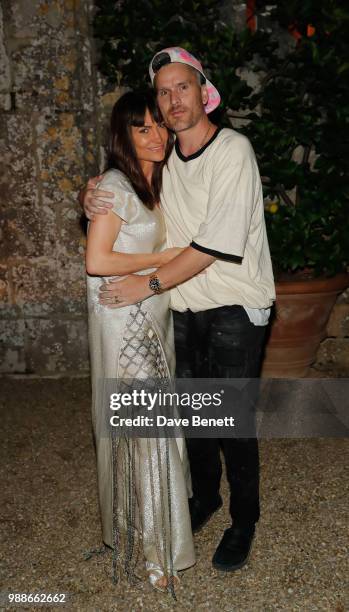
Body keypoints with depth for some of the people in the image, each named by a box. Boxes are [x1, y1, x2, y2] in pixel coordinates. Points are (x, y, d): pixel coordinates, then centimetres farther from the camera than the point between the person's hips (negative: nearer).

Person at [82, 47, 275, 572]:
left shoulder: (233, 150, -14)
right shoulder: (161, 159, 5)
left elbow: (218, 242, -21)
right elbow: (116, 194, 16)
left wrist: (150, 283, -19)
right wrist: (92, 199, -10)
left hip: (235, 308, -5)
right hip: (184, 309, 6)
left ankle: (244, 521, 24)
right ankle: (205, 496, 39)